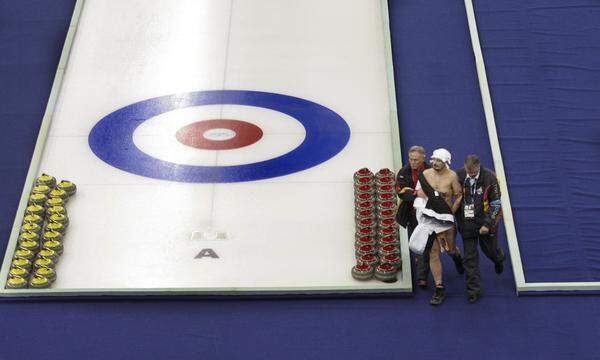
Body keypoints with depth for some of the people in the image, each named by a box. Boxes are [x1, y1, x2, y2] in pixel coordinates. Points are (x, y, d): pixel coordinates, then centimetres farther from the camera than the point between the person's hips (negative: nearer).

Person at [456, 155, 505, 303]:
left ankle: (498, 259, 54)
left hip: (486, 221, -1)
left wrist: (487, 224, -15)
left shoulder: (489, 177, -15)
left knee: (489, 249, 17)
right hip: (467, 223, 2)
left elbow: (496, 204, -10)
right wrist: (458, 220, 5)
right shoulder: (459, 176, -9)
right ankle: (474, 290, 11)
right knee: (470, 258, 2)